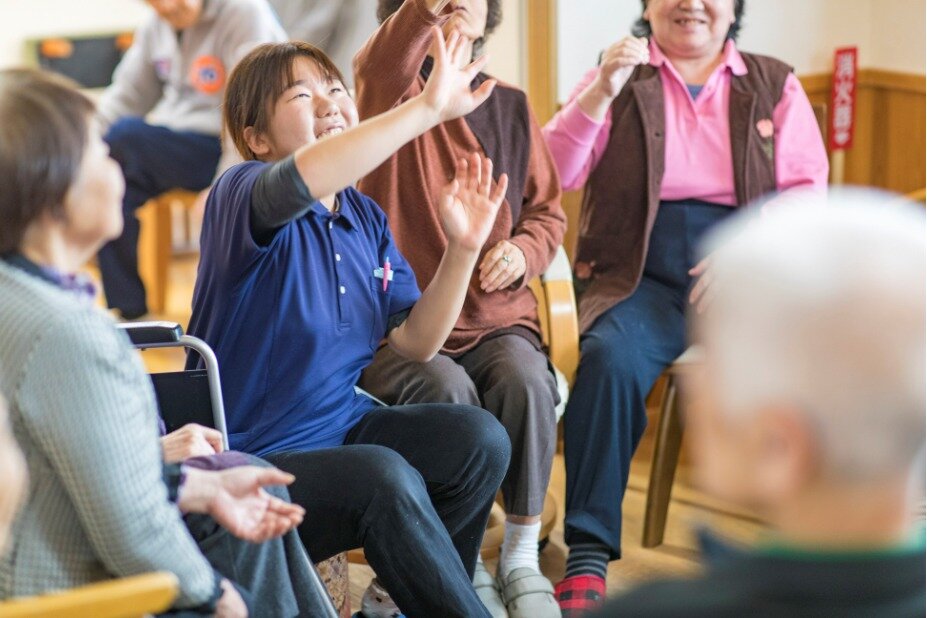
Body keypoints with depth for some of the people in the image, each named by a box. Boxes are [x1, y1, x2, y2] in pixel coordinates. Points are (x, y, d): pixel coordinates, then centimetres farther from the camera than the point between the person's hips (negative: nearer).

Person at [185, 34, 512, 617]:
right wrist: (429, 107, -43)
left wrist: (462, 248, -10)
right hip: (251, 461, -7)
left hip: (344, 426, 7)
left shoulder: (367, 218, 8)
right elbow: (302, 178, -40)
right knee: (385, 477, -32)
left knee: (479, 437, -14)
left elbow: (415, 342, 4)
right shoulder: (238, 196, -15)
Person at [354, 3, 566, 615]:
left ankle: (521, 558, -11)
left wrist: (524, 250, -6)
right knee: (447, 390, -32)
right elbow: (382, 65, -26)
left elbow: (548, 212, 18)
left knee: (528, 381, -28)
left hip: (498, 317, 3)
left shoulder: (511, 106, 12)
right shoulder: (395, 89, 1)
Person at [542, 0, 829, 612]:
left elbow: (808, 190, 6)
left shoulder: (776, 85, 15)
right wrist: (602, 92, -13)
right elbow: (554, 173, 0)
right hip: (642, 277, -1)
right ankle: (587, 556, -27)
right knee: (610, 357, -32)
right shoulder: (621, 77, 12)